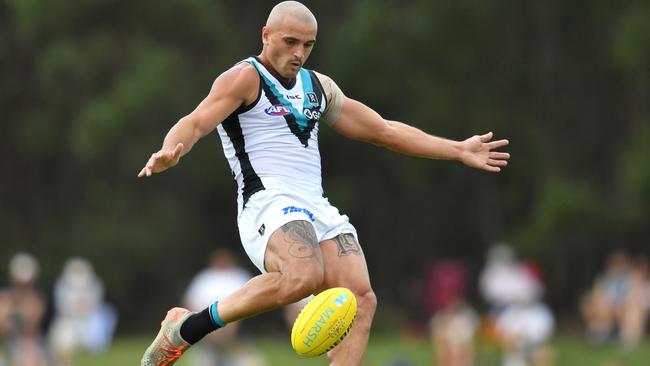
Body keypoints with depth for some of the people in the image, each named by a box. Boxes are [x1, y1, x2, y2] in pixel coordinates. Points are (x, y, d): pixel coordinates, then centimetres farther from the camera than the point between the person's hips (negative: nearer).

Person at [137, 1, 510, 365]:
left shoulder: (319, 87, 24)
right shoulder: (245, 78, 2)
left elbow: (384, 130, 31)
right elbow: (196, 123, -12)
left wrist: (458, 150, 30)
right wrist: (170, 152, -36)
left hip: (317, 211, 7)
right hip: (268, 203, -7)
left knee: (361, 300, -15)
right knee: (303, 277, -35)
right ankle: (189, 326, -20)